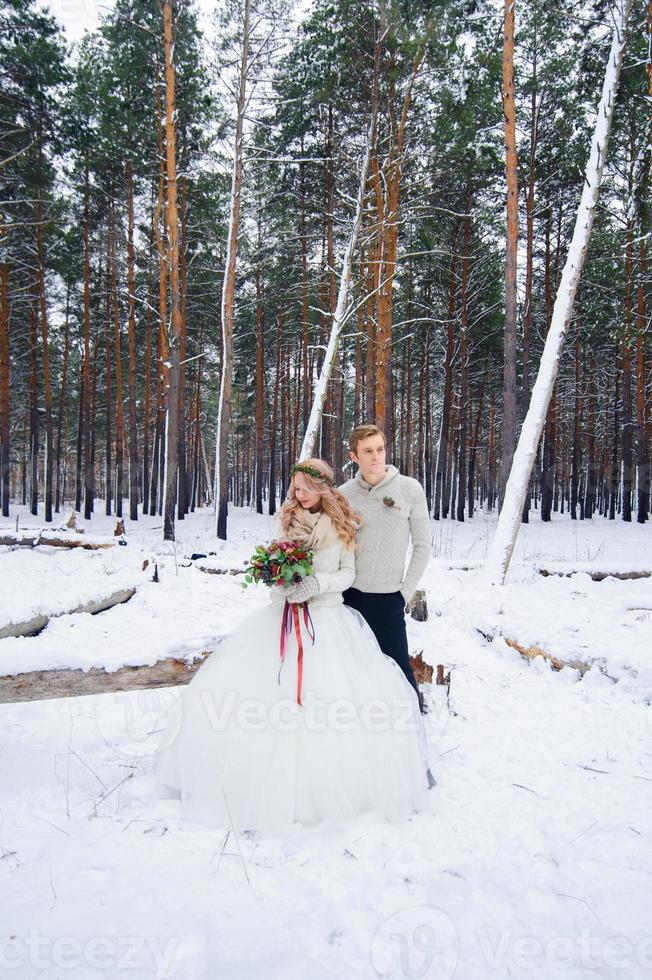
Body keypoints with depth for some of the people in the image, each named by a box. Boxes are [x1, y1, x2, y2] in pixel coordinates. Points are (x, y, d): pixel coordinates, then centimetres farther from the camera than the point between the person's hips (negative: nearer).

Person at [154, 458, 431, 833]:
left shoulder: (342, 525, 4)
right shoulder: (288, 521, 10)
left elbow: (348, 573, 4)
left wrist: (319, 582, -14)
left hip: (328, 618, -2)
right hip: (282, 615, 2)